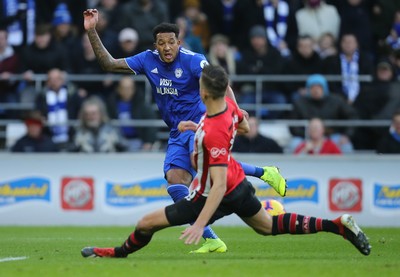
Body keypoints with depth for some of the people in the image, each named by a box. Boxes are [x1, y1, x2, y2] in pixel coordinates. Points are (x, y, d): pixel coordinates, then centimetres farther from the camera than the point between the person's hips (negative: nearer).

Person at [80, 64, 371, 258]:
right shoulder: (229, 104, -13)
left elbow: (219, 186, -37)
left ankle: (119, 253, 27)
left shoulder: (214, 133, -37)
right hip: (240, 183, 8)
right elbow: (244, 127, 12)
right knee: (268, 226, 27)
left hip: (218, 195, -8)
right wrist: (199, 127, 9)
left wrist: (199, 225, -39)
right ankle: (338, 225, 21)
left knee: (147, 223, 1)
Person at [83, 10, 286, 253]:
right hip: (178, 133, 6)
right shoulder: (148, 60, 5)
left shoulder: (192, 60, -11)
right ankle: (212, 241, -10)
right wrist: (92, 31, 0)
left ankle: (263, 172, -21)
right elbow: (109, 64, 9)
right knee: (175, 184, -13)